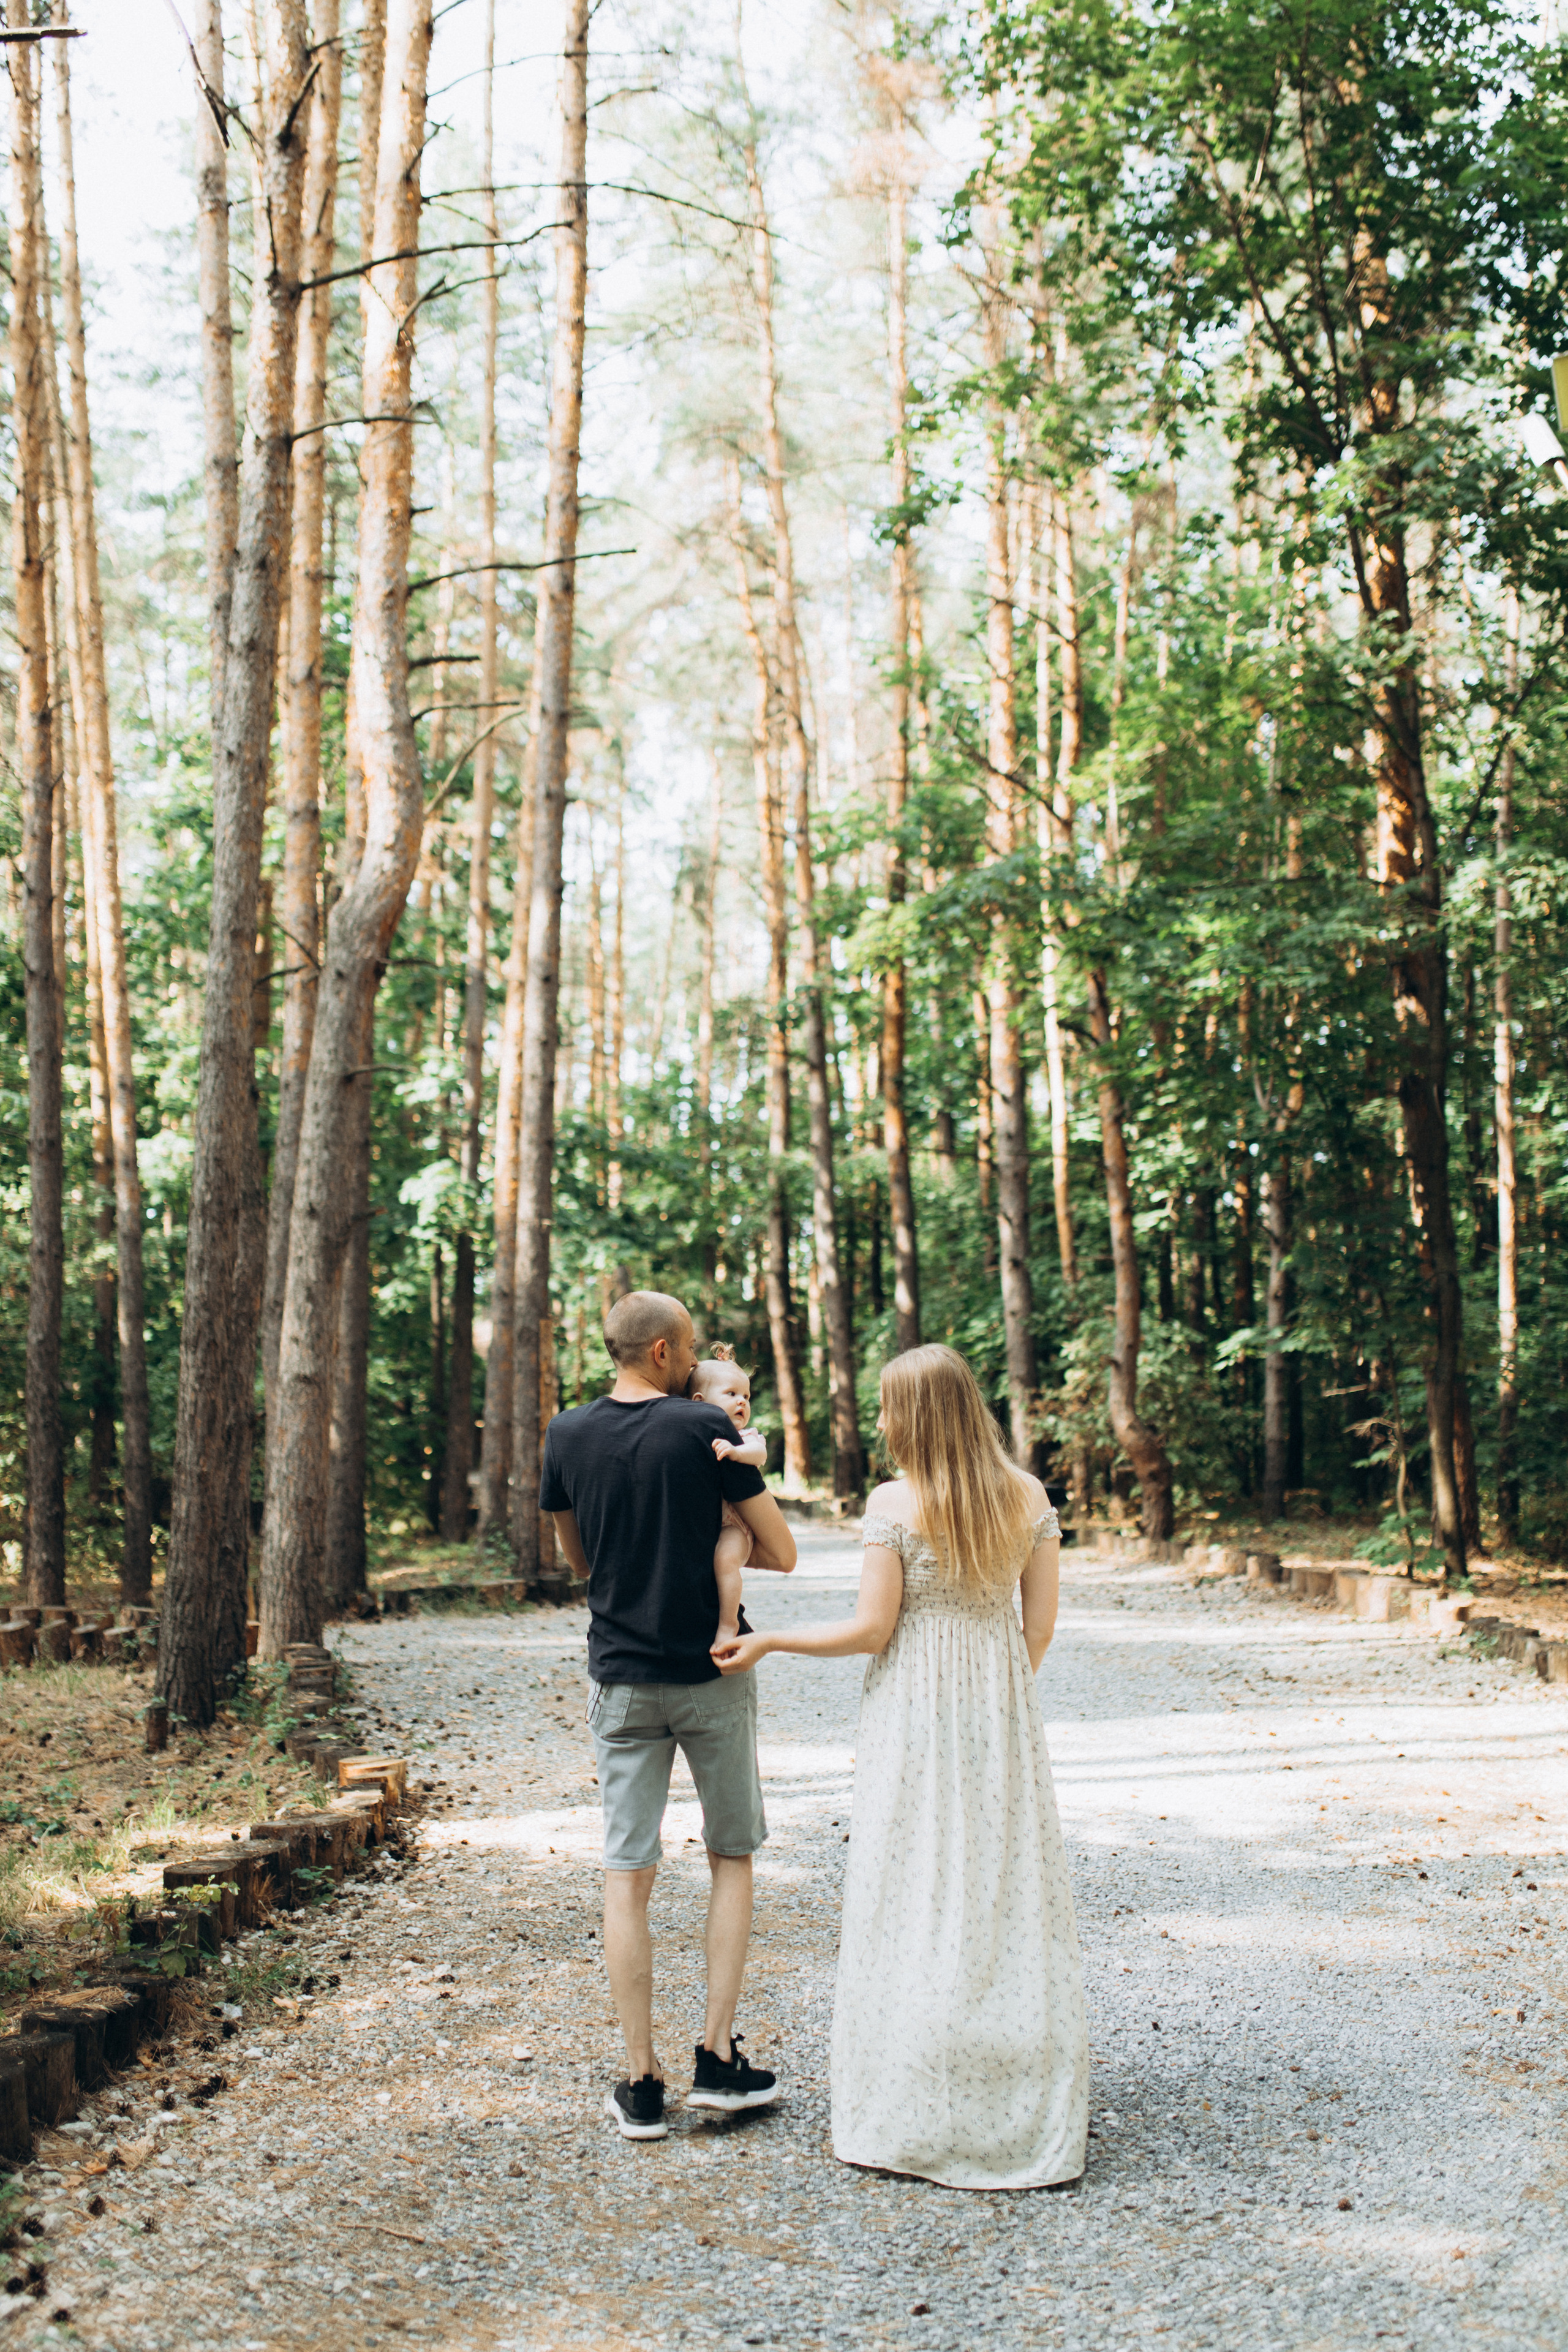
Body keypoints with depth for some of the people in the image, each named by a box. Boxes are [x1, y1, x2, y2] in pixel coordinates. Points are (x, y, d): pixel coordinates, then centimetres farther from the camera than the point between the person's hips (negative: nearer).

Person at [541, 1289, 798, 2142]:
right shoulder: (704, 1430, -11)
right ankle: (719, 2057, 10)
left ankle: (641, 2083, 7)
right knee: (732, 1858, 14)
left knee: (628, 1874, 5)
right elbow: (780, 1553, -7)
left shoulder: (567, 1436, 0)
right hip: (713, 1678, -2)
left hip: (622, 1680, 2)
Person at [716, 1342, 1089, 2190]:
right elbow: (1040, 1624, 4)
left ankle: (912, 2112, 9)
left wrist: (765, 1642, 0)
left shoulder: (894, 1502, -13)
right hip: (1002, 1719, 4)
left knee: (912, 1898, 4)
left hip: (914, 1712, -4)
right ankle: (1024, 2106, 15)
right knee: (1008, 1895, 10)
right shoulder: (1029, 1498, 1)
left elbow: (872, 1628, -11)